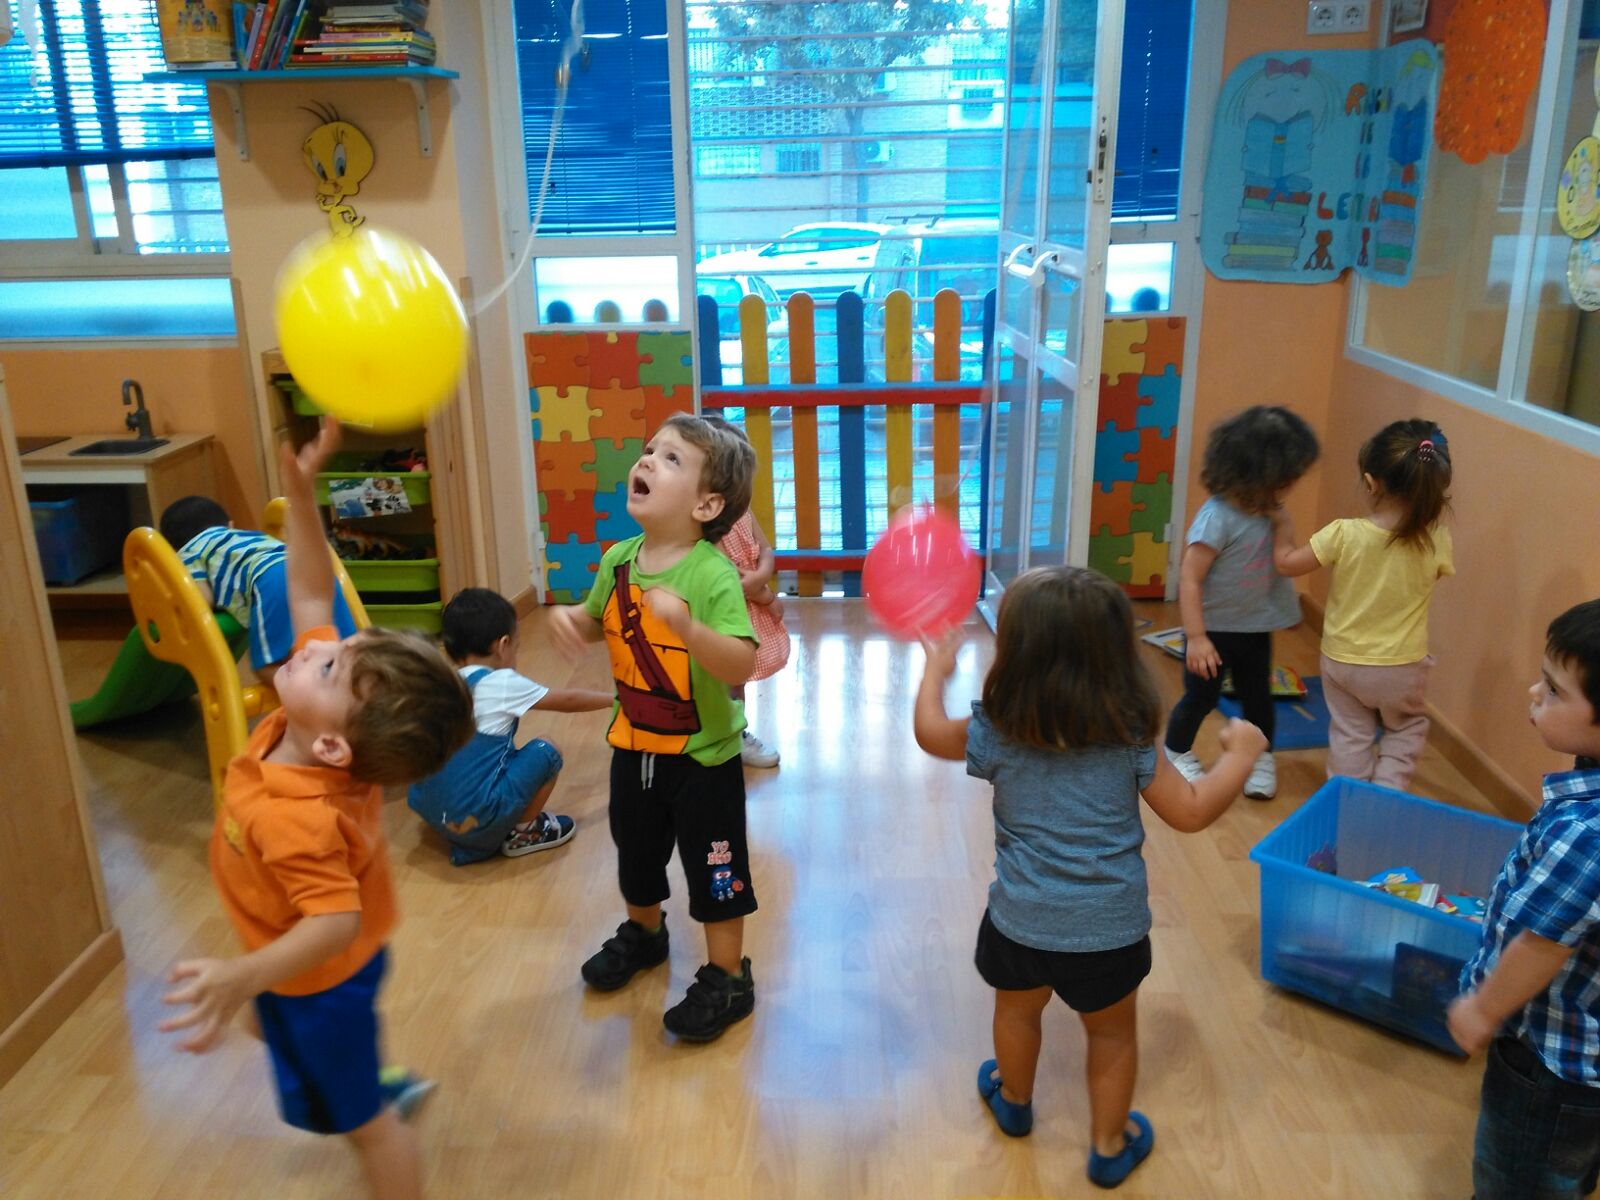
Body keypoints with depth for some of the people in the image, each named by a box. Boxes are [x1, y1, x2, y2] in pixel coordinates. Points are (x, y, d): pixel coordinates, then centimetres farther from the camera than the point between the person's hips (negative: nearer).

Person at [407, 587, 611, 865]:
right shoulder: (502, 684, -7)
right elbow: (568, 701, 6)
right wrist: (613, 699, 23)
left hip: (430, 811, 7)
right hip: (474, 821, -7)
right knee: (546, 753, 3)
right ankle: (522, 835, 15)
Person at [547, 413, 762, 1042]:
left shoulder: (712, 574, -25)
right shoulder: (618, 559, -5)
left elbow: (741, 665, -34)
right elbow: (596, 622, 13)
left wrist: (685, 623, -47)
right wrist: (566, 617, -8)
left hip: (703, 756, -6)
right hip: (633, 745, 7)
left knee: (713, 868, 8)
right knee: (635, 853, 25)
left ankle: (727, 978, 28)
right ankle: (643, 933, 52)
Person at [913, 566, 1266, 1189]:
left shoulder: (996, 732, -14)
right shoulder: (1131, 737, -14)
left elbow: (930, 732, 5)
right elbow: (1191, 812, -7)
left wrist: (935, 668, 21)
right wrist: (1241, 754, 7)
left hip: (1021, 922, 1)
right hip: (1110, 928, -1)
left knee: (1016, 1011, 29)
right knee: (1112, 1035, 23)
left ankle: (1014, 1102, 53)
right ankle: (1110, 1146, 39)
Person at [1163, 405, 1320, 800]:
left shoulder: (1264, 511, -4)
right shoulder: (1218, 517, -27)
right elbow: (1189, 579, -26)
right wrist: (1196, 637, -26)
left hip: (1256, 629, 6)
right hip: (1215, 630, -6)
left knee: (1258, 697, 17)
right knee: (1200, 698, 10)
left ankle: (1261, 759, 37)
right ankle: (1178, 754, 33)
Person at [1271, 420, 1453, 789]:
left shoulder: (1345, 533, -22)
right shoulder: (1436, 541, -18)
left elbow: (1287, 563, -11)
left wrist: (1282, 526, 6)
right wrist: (1434, 508, 10)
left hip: (1342, 662, 0)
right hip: (1402, 668, 0)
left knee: (1350, 736, 20)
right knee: (1406, 729, 27)